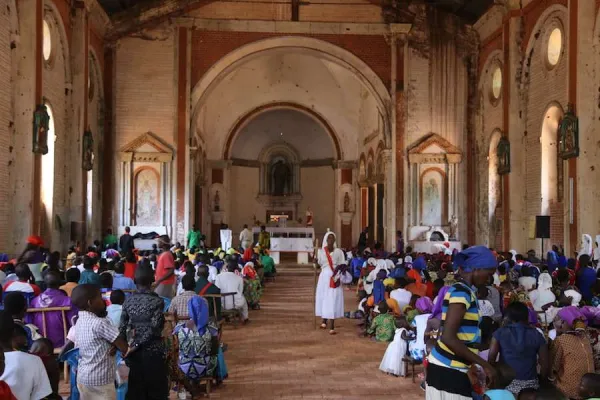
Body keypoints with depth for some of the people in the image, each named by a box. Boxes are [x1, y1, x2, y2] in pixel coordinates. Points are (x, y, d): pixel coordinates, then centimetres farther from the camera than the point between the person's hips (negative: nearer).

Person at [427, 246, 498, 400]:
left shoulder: (462, 290, 13)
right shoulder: (462, 292, -16)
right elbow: (448, 338, -23)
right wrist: (484, 364, -19)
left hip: (450, 367, 9)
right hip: (449, 369, -9)